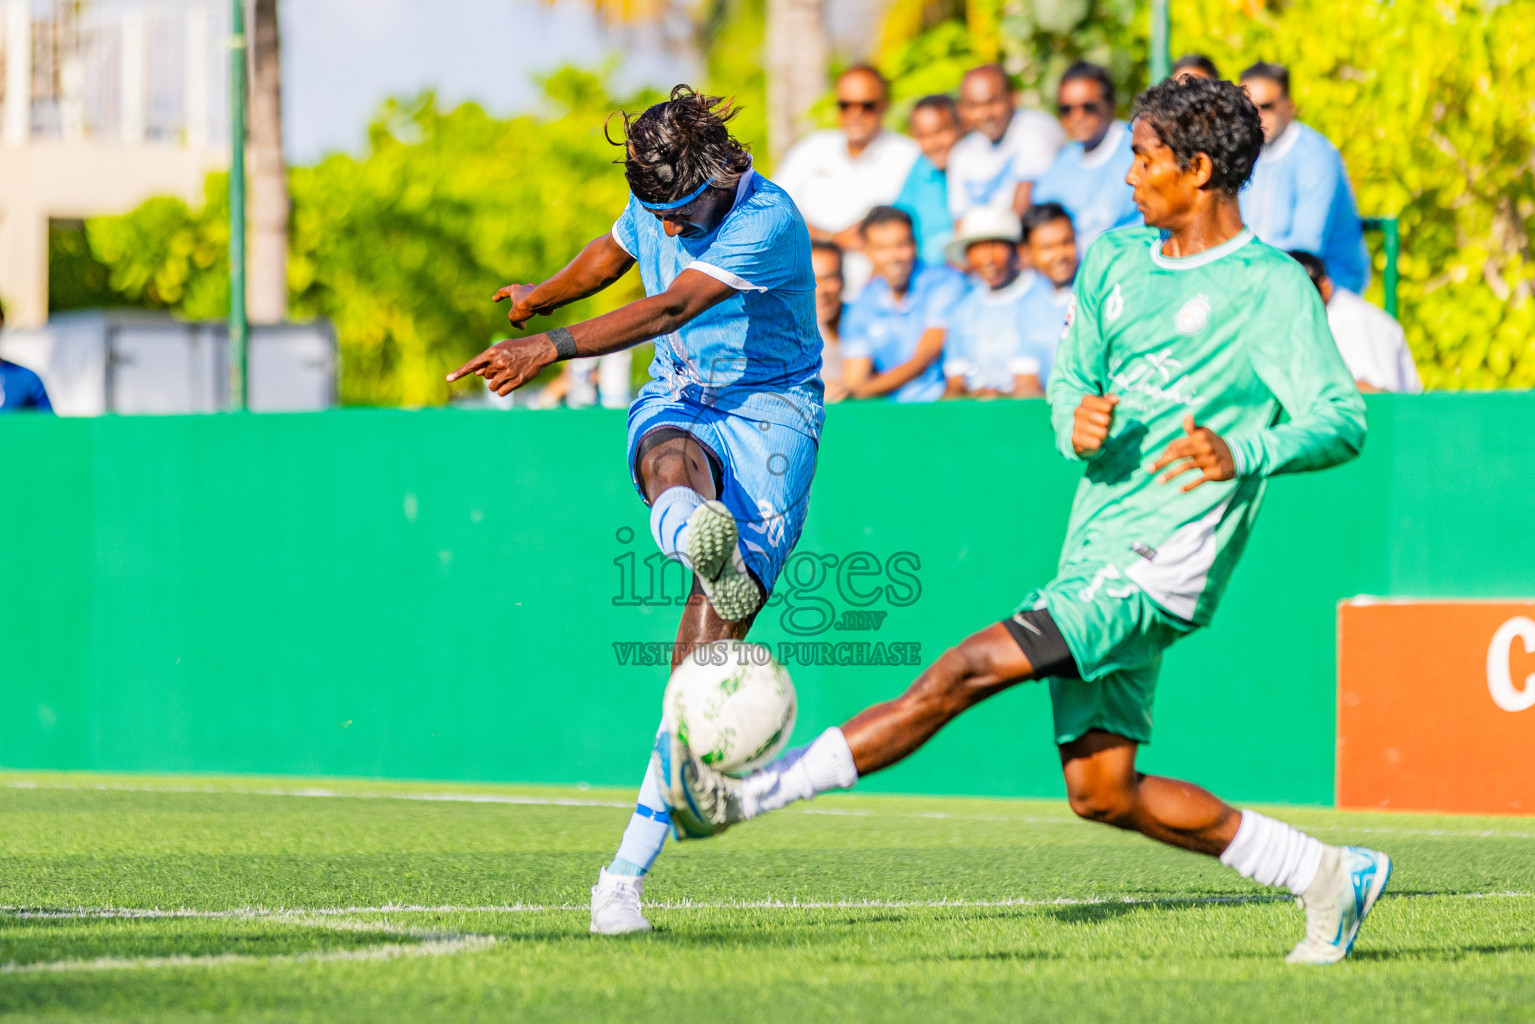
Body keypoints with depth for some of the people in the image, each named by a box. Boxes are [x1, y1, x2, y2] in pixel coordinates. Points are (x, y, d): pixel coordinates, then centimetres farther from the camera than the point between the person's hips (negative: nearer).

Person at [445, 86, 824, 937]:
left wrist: (550, 347, -41)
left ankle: (626, 873, -13)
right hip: (677, 402, 5)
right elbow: (613, 251, 29)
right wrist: (542, 295, 48)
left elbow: (672, 307, -31)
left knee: (708, 643, -15)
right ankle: (706, 548, -78)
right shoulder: (656, 204, 3)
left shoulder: (767, 220, -19)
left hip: (767, 414, -5)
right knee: (672, 463, -38)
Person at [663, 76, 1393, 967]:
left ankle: (744, 795, -20)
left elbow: (1342, 421, -13)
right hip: (1094, 556, 9)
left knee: (963, 671, -19)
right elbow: (1072, 373, 23)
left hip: (1159, 568, -9)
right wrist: (1076, 422, -2)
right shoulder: (1117, 261, 14)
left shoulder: (1273, 288, -7)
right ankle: (1329, 875, 18)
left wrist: (1243, 452, -32)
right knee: (1101, 792, 8)